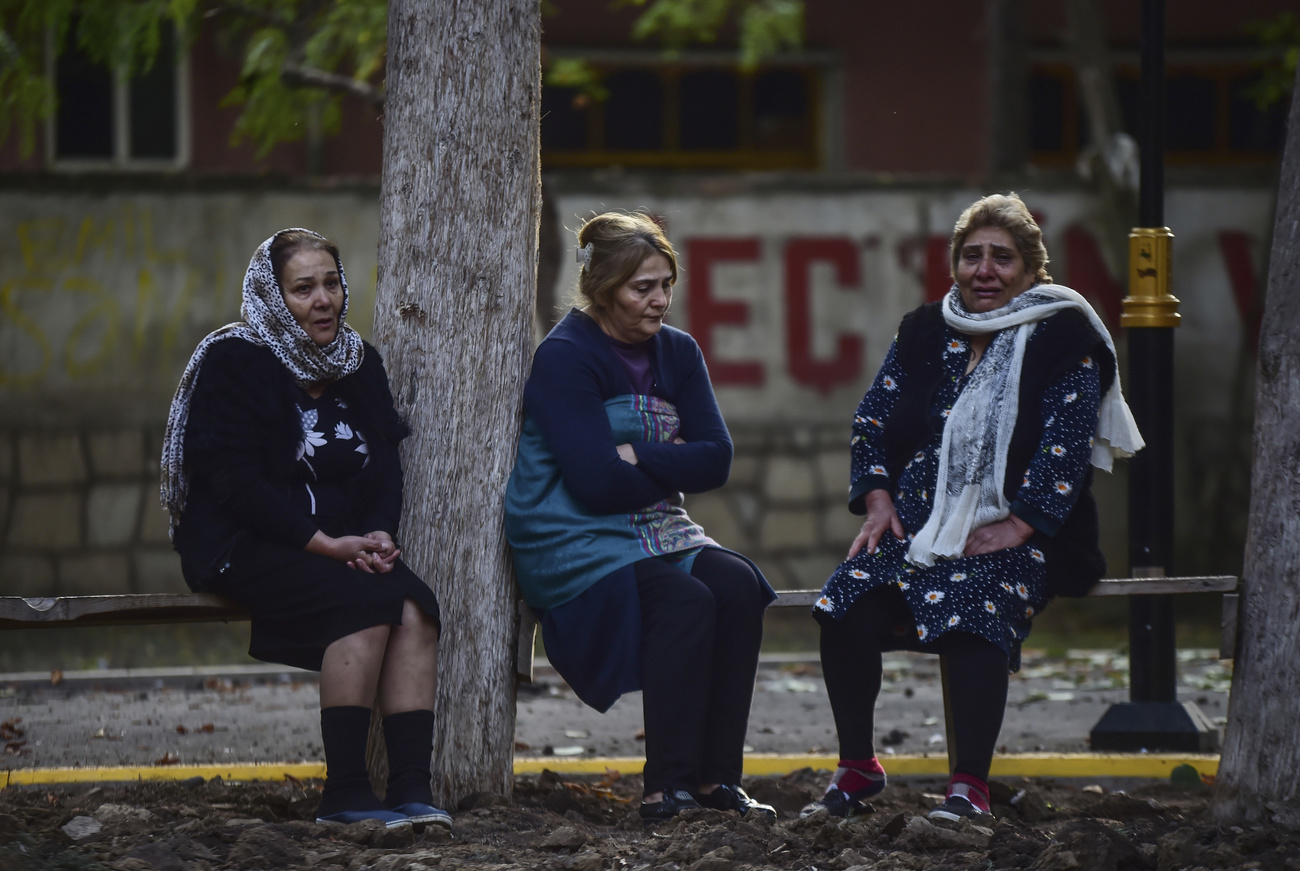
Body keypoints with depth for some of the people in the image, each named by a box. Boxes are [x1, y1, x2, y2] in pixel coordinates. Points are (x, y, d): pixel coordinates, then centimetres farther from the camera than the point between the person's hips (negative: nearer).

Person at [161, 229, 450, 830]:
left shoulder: (358, 363, 14)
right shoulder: (234, 362, -6)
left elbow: (385, 466, 11)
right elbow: (236, 482, -15)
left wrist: (377, 534, -10)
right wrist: (326, 544, -20)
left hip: (341, 544, 6)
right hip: (242, 549, -6)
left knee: (414, 606, -25)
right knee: (365, 602, -31)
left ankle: (412, 789, -31)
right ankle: (343, 792, -29)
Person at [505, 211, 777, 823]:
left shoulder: (677, 353, 11)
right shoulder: (565, 358, -10)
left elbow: (715, 460, 1)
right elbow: (597, 481, -19)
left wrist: (638, 459, -13)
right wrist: (673, 467, -5)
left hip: (657, 532, 7)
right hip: (574, 541, -6)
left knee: (737, 585, -23)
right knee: (686, 600, -31)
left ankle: (716, 777, -20)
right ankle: (667, 787, -29)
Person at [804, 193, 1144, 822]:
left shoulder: (1064, 342, 1)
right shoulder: (923, 333, 15)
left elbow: (1066, 445, -7)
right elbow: (871, 421, 16)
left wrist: (1017, 527, -16)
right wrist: (878, 502, 0)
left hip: (1016, 536, -4)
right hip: (914, 526, 4)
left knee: (972, 618, -36)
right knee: (847, 612, -24)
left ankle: (970, 782, -31)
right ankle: (857, 766, -8)